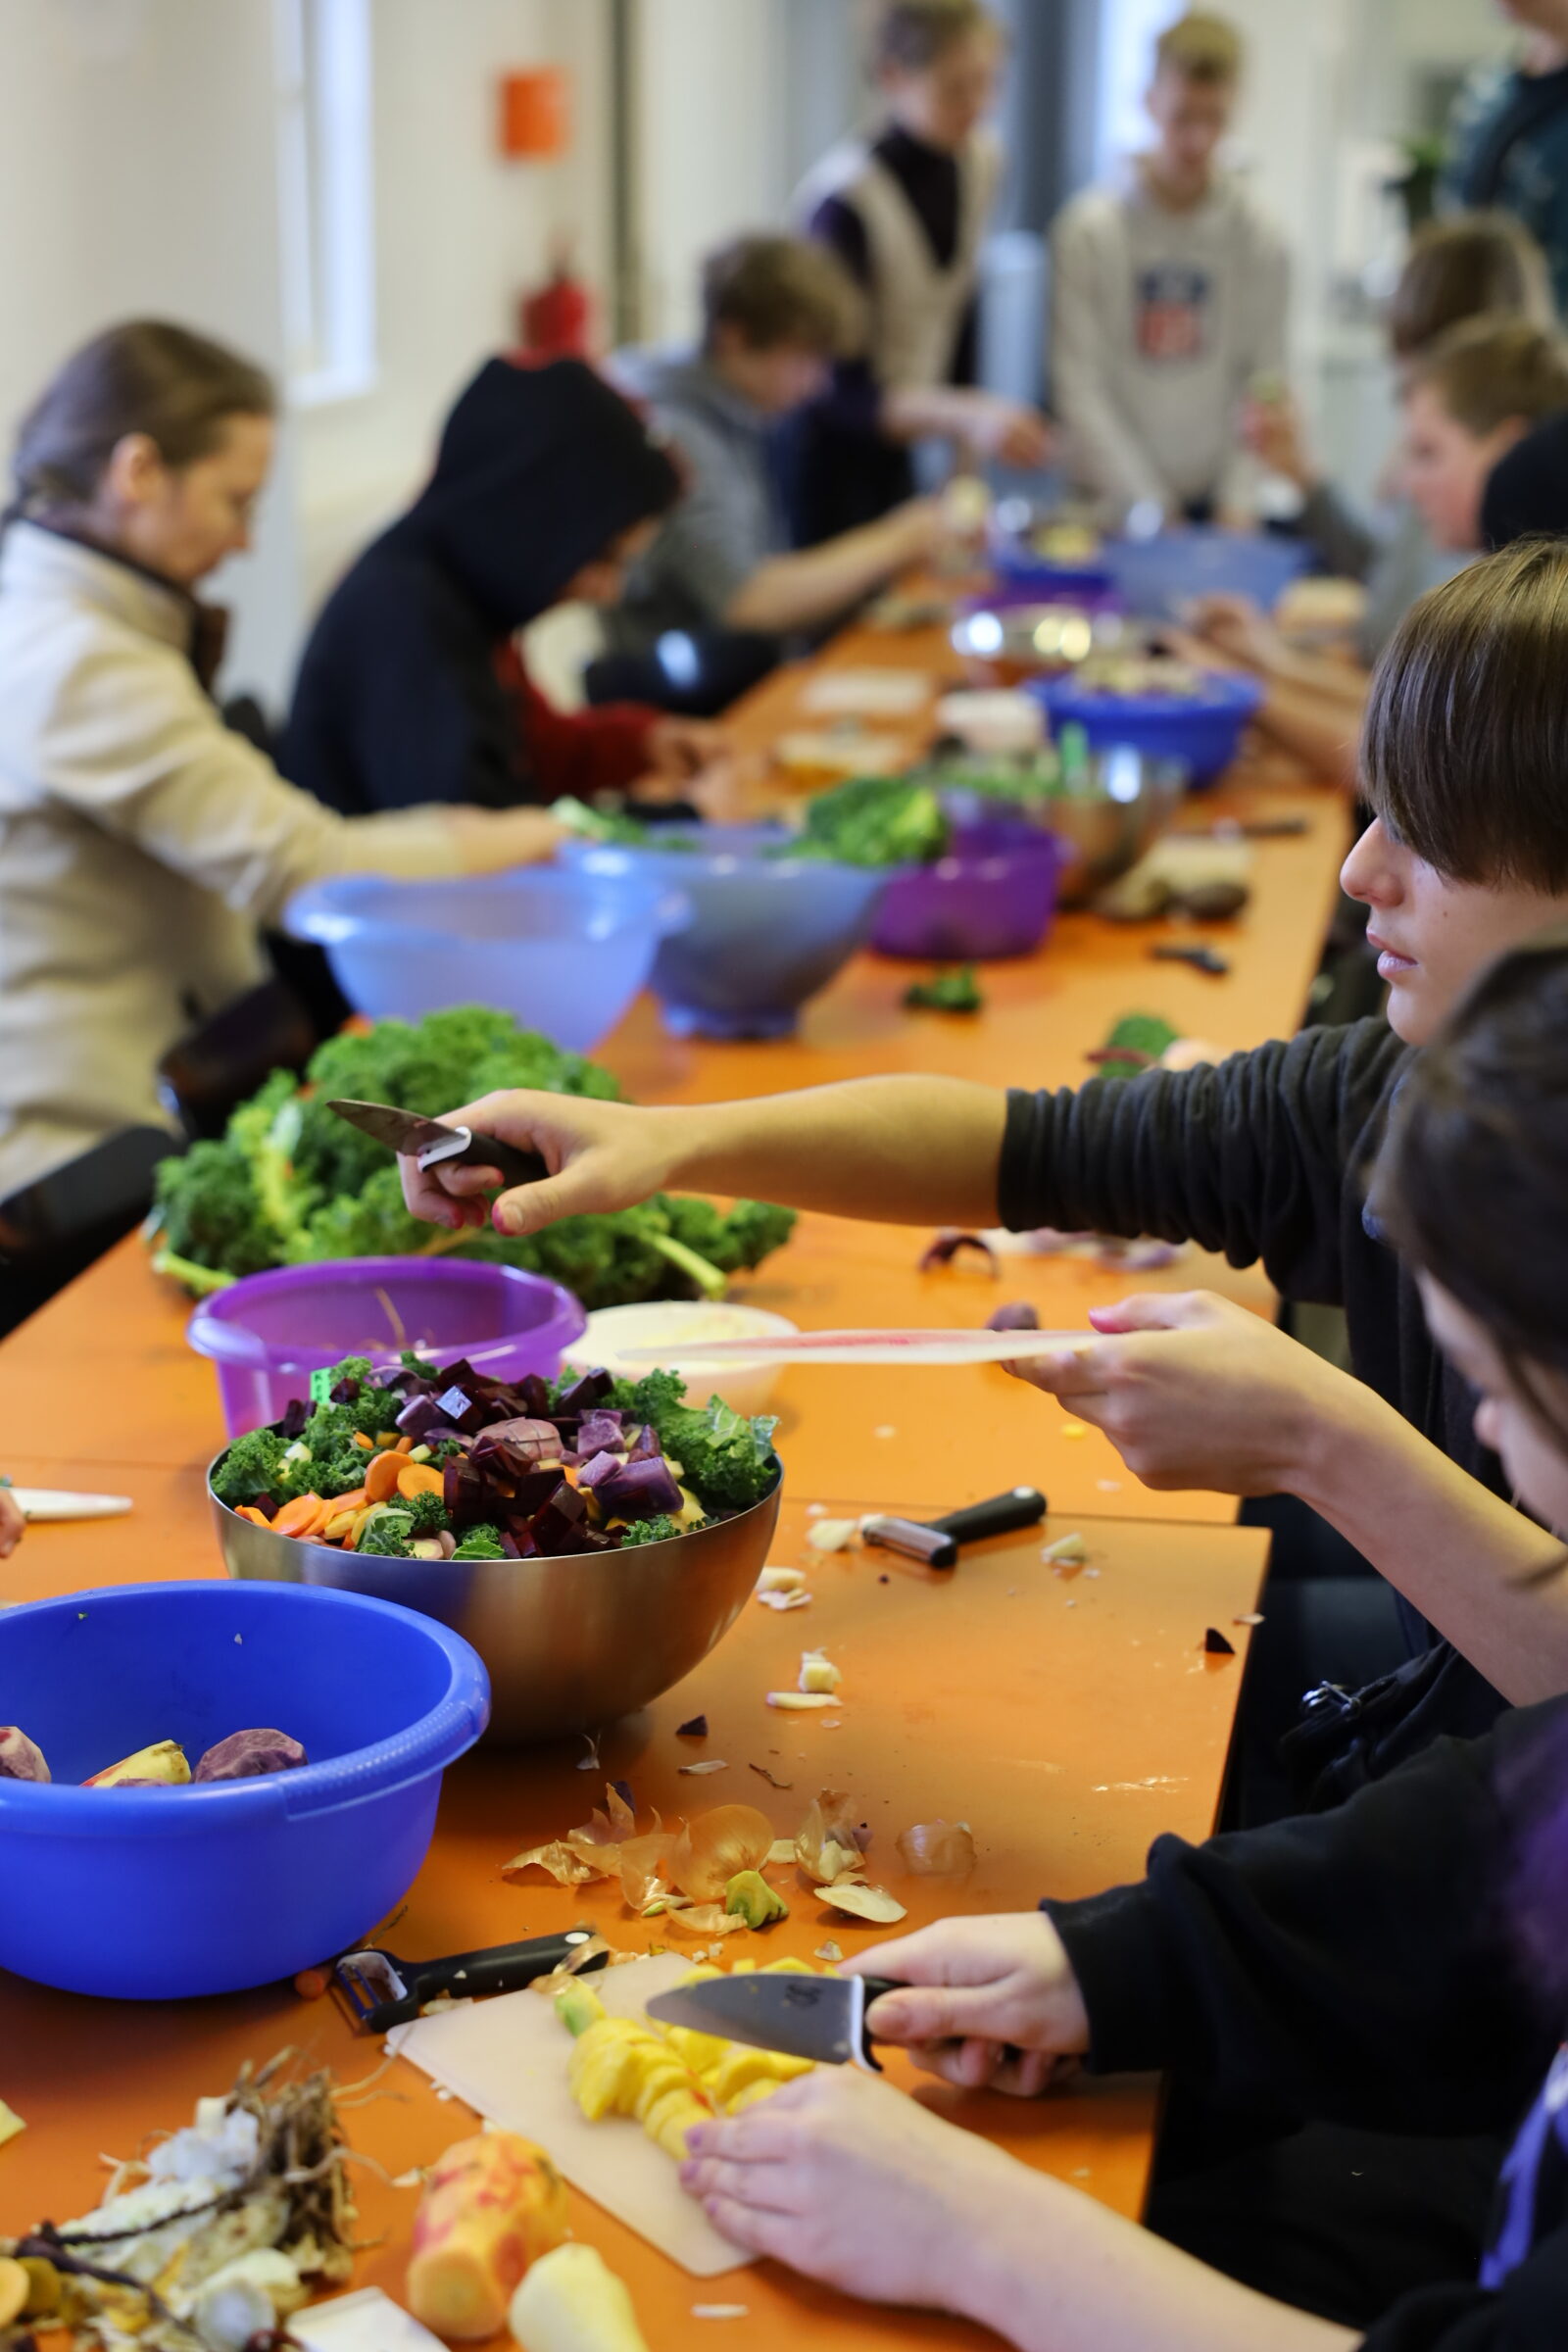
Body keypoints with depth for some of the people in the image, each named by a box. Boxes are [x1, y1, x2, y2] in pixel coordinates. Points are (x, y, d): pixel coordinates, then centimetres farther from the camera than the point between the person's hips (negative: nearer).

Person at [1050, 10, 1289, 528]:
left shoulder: (1258, 239, 1)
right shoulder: (1089, 229, -7)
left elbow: (1263, 384, 1)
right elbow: (1080, 388, -9)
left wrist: (1239, 500, -8)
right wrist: (1147, 503, -13)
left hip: (1211, 497, 2)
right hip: (1109, 501, -2)